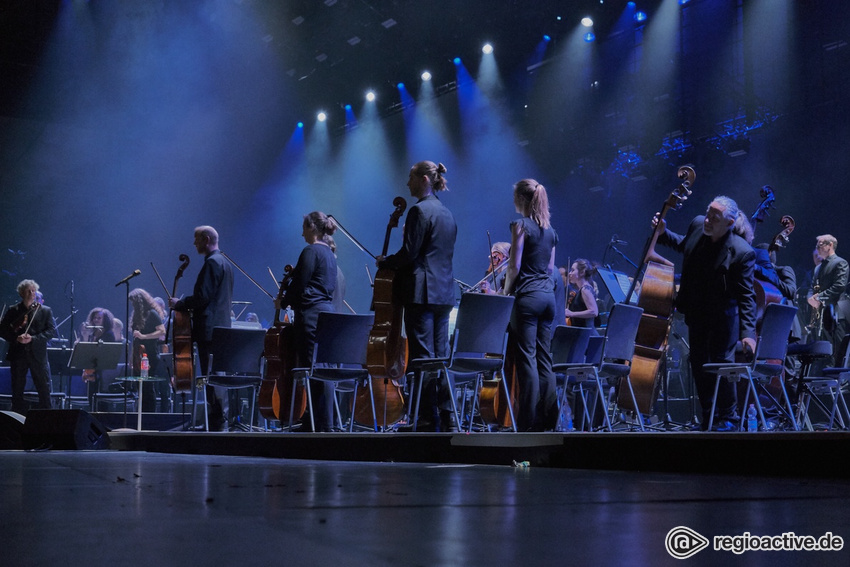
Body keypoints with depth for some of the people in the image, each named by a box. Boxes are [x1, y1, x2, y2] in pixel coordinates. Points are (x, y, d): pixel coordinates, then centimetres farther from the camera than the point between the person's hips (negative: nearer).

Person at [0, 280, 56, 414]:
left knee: (44, 389, -2)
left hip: (38, 354, -1)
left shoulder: (45, 311, 5)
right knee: (17, 390, 6)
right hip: (18, 354, 1)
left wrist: (32, 338, -15)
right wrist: (16, 338, -13)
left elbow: (52, 331, -3)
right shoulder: (13, 311, 9)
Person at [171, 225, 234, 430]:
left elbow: (203, 297, -20)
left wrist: (179, 303, -7)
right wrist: (185, 303, 21)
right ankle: (219, 417, 17)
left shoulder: (212, 263, -14)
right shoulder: (225, 262, 18)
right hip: (221, 325, 10)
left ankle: (215, 420, -7)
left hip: (209, 328, -10)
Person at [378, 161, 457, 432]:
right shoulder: (447, 214, 16)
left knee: (423, 358, -5)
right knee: (440, 356, 10)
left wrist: (384, 262, 2)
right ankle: (447, 418, 11)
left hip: (421, 292, -9)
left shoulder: (419, 210, -11)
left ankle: (428, 420, -3)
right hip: (444, 292, 9)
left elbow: (409, 254, -16)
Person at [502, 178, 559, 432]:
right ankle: (548, 418, 9)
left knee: (526, 358, -6)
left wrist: (505, 292, -1)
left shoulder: (521, 225, -8)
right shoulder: (550, 231, 13)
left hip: (527, 295, -7)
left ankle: (529, 421, -7)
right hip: (548, 294, 7)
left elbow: (514, 266, -11)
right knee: (544, 359, 9)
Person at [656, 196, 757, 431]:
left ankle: (728, 418, 15)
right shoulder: (697, 225, -9)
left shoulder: (742, 252, -26)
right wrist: (664, 233, 3)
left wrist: (748, 331, -27)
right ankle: (707, 417, 26)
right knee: (698, 366, 13)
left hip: (723, 317, -6)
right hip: (696, 313, 6)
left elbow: (746, 296, -21)